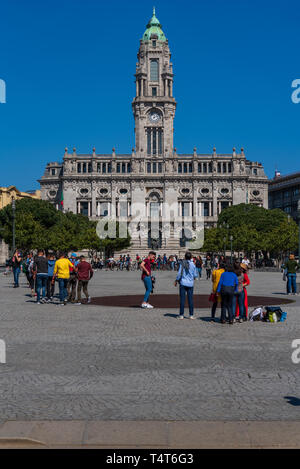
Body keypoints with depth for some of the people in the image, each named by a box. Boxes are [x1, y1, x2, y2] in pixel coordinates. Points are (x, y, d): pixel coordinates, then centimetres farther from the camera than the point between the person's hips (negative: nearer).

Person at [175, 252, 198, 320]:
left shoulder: (182, 264, -6)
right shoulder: (193, 264, -2)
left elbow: (179, 273, -7)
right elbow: (195, 275, 2)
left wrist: (176, 281, 7)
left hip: (183, 282, -1)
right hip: (190, 283, 1)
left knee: (182, 299, 1)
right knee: (190, 299, 6)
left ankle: (181, 315, 3)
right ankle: (191, 315, 8)